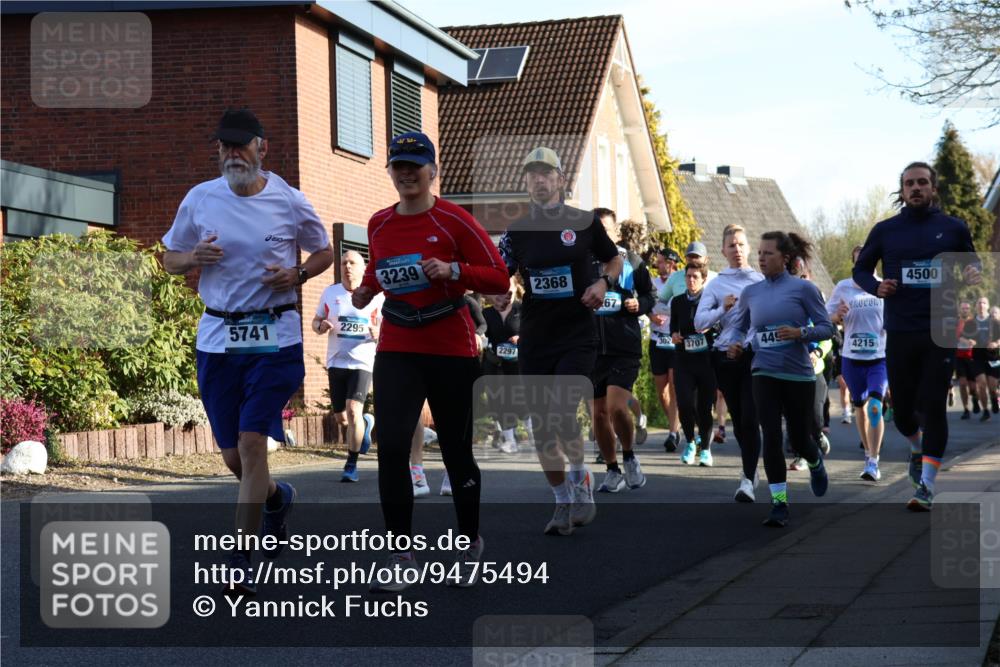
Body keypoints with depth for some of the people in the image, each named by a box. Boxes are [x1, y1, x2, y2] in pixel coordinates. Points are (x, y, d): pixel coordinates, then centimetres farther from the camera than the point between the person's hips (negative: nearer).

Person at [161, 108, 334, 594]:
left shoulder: (288, 201, -1)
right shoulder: (199, 199, 4)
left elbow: (324, 252, 13)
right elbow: (170, 259, 13)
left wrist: (297, 275, -8)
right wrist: (194, 258, -10)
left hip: (275, 336, -3)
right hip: (217, 336, 3)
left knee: (252, 442, -13)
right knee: (232, 455, 8)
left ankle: (240, 562, -7)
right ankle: (277, 497, 43)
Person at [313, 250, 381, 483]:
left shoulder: (375, 296, 0)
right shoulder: (330, 293, 7)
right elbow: (316, 322, 14)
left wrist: (378, 332, -19)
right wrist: (321, 327, -9)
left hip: (362, 362, -4)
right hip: (336, 362, 4)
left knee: (353, 410, -19)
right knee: (341, 418, 10)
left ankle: (351, 465, -7)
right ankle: (365, 423, 45)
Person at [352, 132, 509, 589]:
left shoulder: (454, 220, -7)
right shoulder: (379, 224, 7)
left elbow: (498, 277, -7)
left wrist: (451, 270, -22)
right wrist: (368, 288, 4)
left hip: (451, 349, -3)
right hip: (396, 349, 3)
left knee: (456, 449, 7)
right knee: (391, 447, -11)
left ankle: (470, 545, 28)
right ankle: (401, 556, -4)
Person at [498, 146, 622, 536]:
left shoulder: (584, 222, 1)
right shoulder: (517, 231, 7)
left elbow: (615, 261, 14)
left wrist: (603, 283, -6)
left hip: (577, 337, -3)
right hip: (534, 340, 3)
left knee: (561, 415, -19)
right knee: (542, 427, 5)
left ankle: (581, 483, 4)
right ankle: (562, 502, 18)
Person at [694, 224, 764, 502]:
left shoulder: (762, 281, 5)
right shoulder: (715, 285, 8)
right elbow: (699, 322, -1)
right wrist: (722, 308, -15)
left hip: (755, 354, -2)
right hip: (725, 356, 2)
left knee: (750, 418, -13)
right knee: (738, 419, 11)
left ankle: (748, 479, -11)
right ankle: (750, 466, 32)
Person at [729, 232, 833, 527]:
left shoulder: (803, 288, -5)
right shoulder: (751, 292, 6)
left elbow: (826, 327, -4)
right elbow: (740, 325, 20)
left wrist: (800, 332, -22)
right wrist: (736, 343, -2)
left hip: (799, 374, -2)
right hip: (765, 373, 2)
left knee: (799, 438, 8)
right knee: (771, 437, -10)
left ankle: (816, 464, 45)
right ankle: (779, 503, -4)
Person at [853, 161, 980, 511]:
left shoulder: (954, 228, 4)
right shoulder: (885, 230, 5)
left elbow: (972, 263, 17)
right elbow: (860, 268, 14)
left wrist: (974, 276, -7)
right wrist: (875, 286, -8)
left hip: (941, 333, -1)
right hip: (900, 334, 1)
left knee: (934, 406, -7)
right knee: (902, 408, 7)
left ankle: (926, 485, -3)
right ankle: (917, 448, 41)